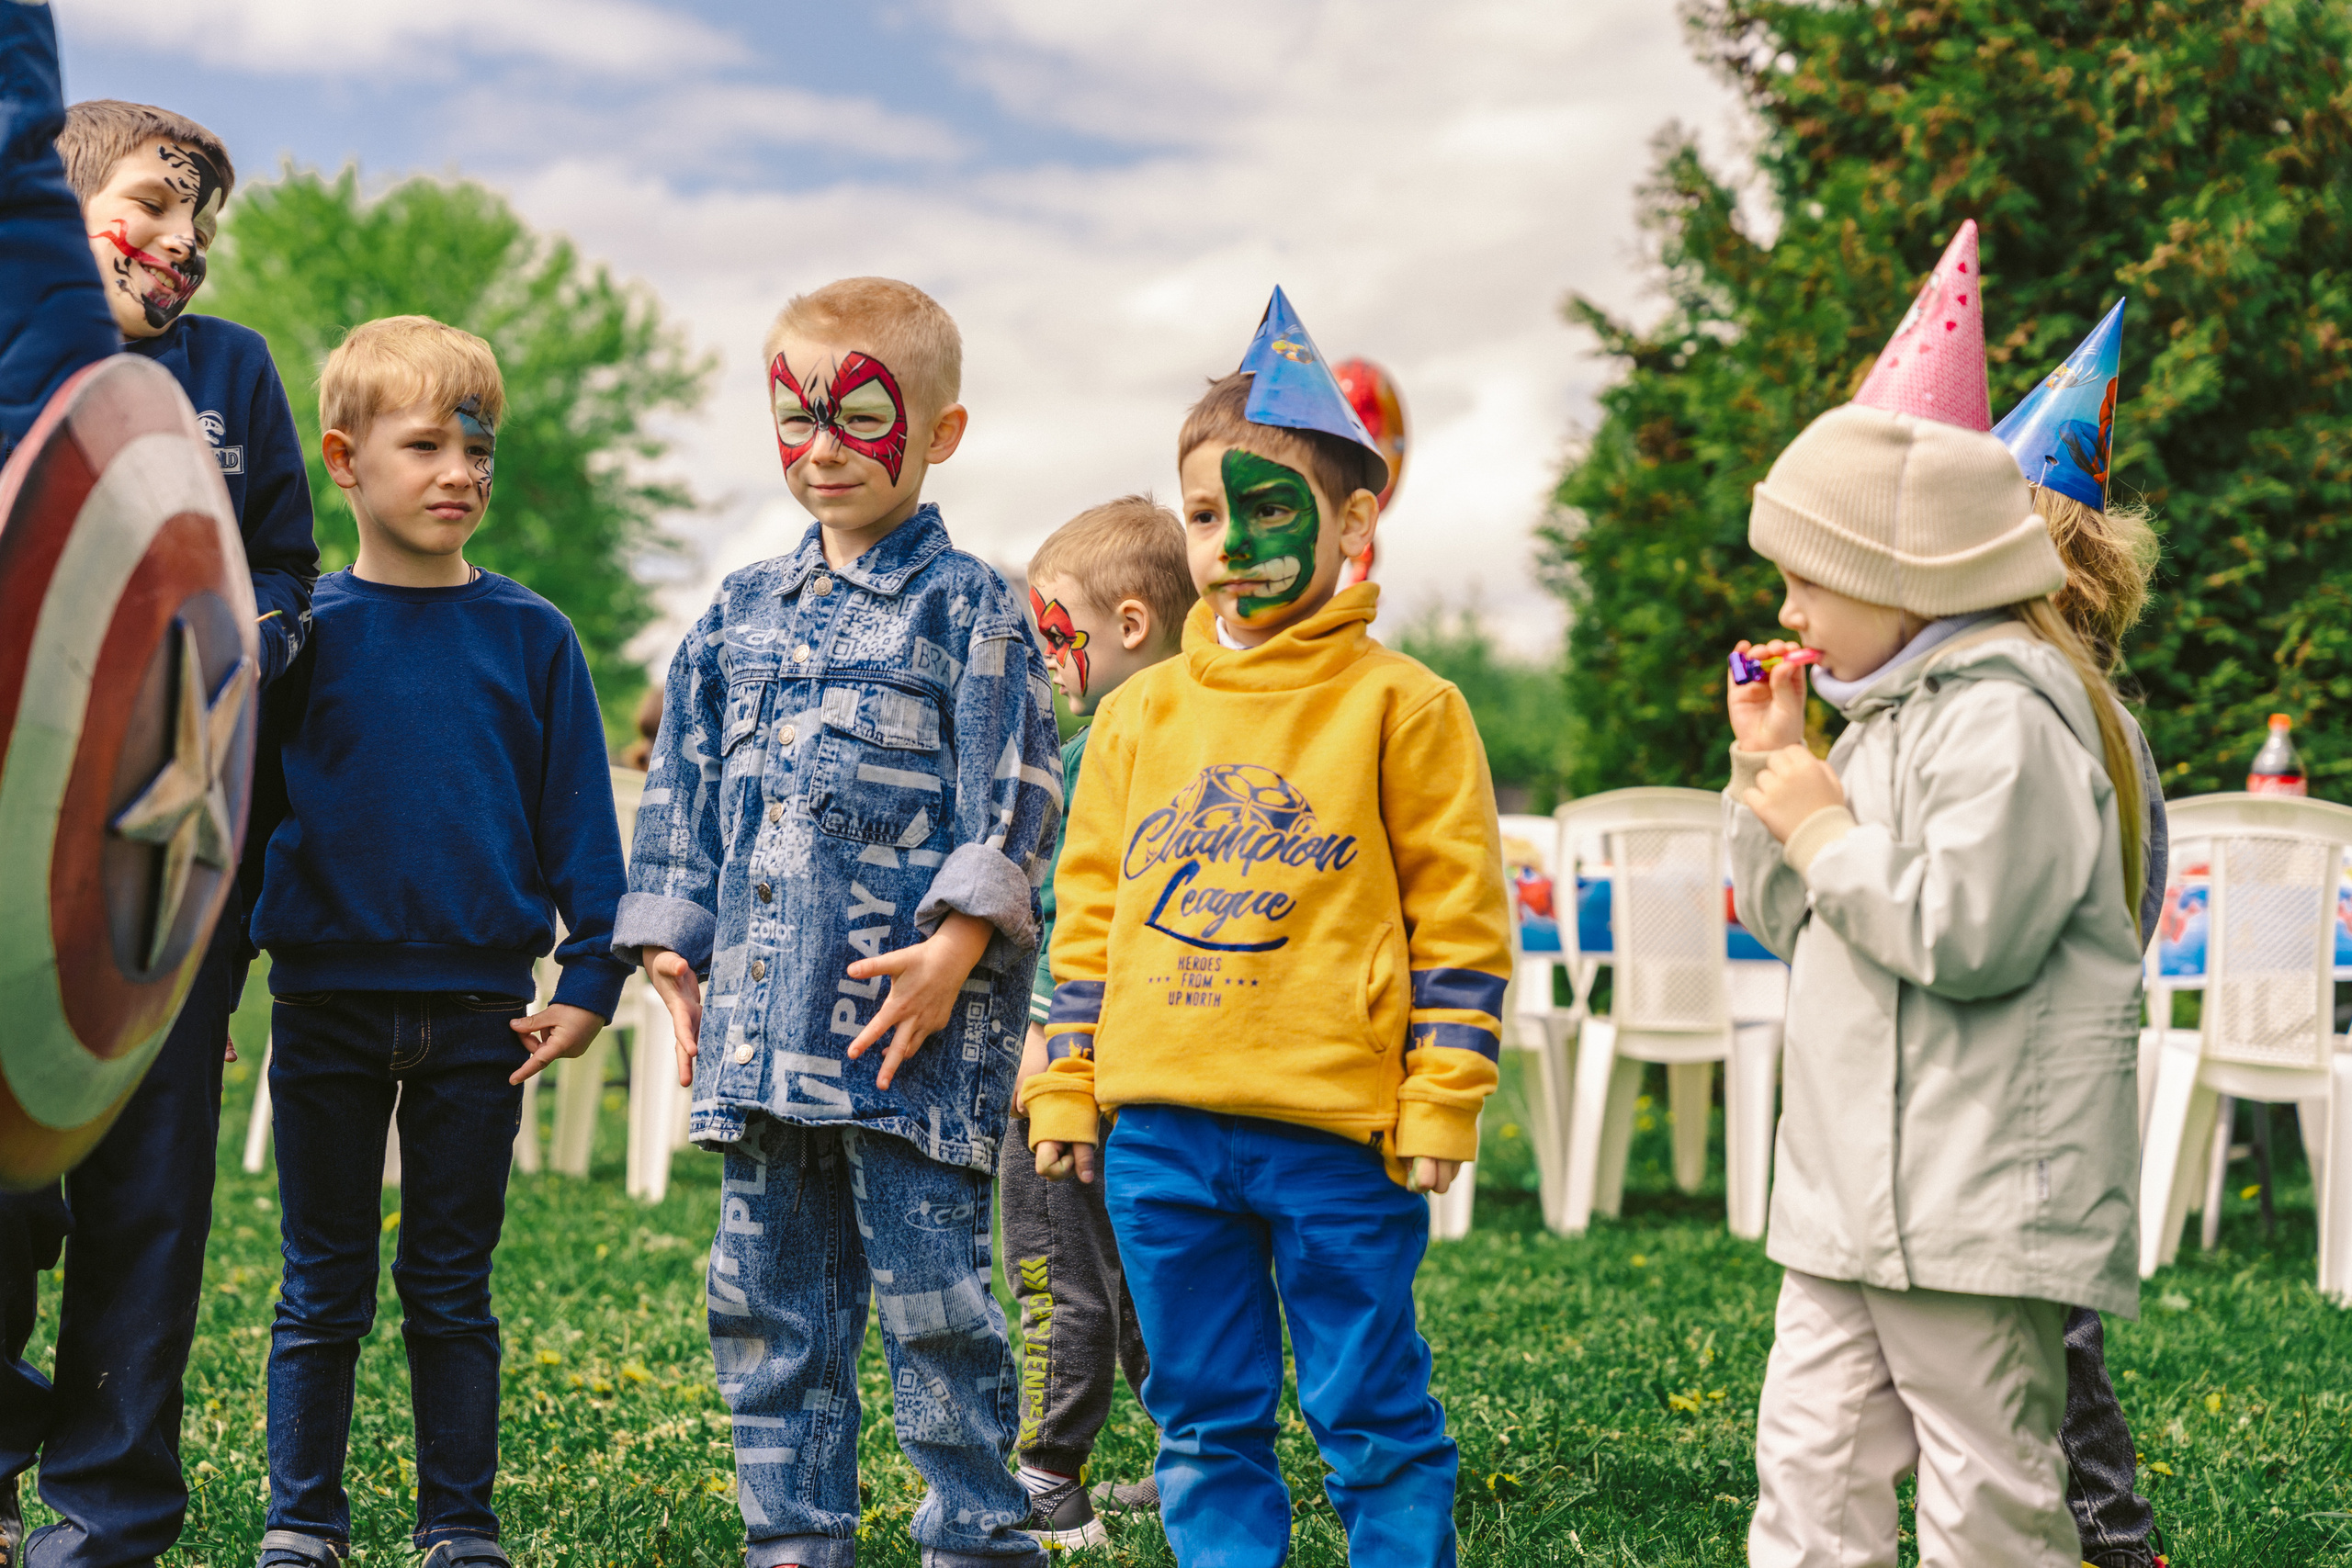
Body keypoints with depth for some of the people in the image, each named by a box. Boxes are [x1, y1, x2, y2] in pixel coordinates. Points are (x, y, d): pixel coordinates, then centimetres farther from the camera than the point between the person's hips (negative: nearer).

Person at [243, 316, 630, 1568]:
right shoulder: (299, 631, 0)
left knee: (451, 1286, 9)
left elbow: (577, 820, 3)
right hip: (327, 1005, 0)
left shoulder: (530, 638, 1)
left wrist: (591, 979, -2)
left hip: (479, 1011, 0)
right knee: (324, 1287, 9)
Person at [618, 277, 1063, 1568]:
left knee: (930, 1296, -3)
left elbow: (1010, 798, -8)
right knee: (765, 1299, 11)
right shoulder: (739, 615, 15)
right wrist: (671, 949, 12)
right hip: (763, 1017, 6)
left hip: (909, 1019, -6)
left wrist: (955, 946, -17)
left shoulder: (966, 608, -2)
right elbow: (686, 791, 19)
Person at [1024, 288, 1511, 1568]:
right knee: (1202, 1420, 13)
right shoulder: (1141, 713, 11)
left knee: (1372, 1419, 5)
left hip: (1336, 1128, -4)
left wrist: (1442, 1100, -7)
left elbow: (1460, 916, -3)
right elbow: (1090, 907, 15)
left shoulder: (1401, 706, -2)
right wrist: (1064, 1086, 11)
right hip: (1157, 1128, 4)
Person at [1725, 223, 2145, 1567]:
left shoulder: (2005, 716, -14)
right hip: (1851, 1196, 10)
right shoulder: (1893, 712, 16)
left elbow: (1966, 932, -26)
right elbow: (1790, 922, 22)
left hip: (1976, 1195, -10)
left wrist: (1826, 833, -14)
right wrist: (1768, 773, 9)